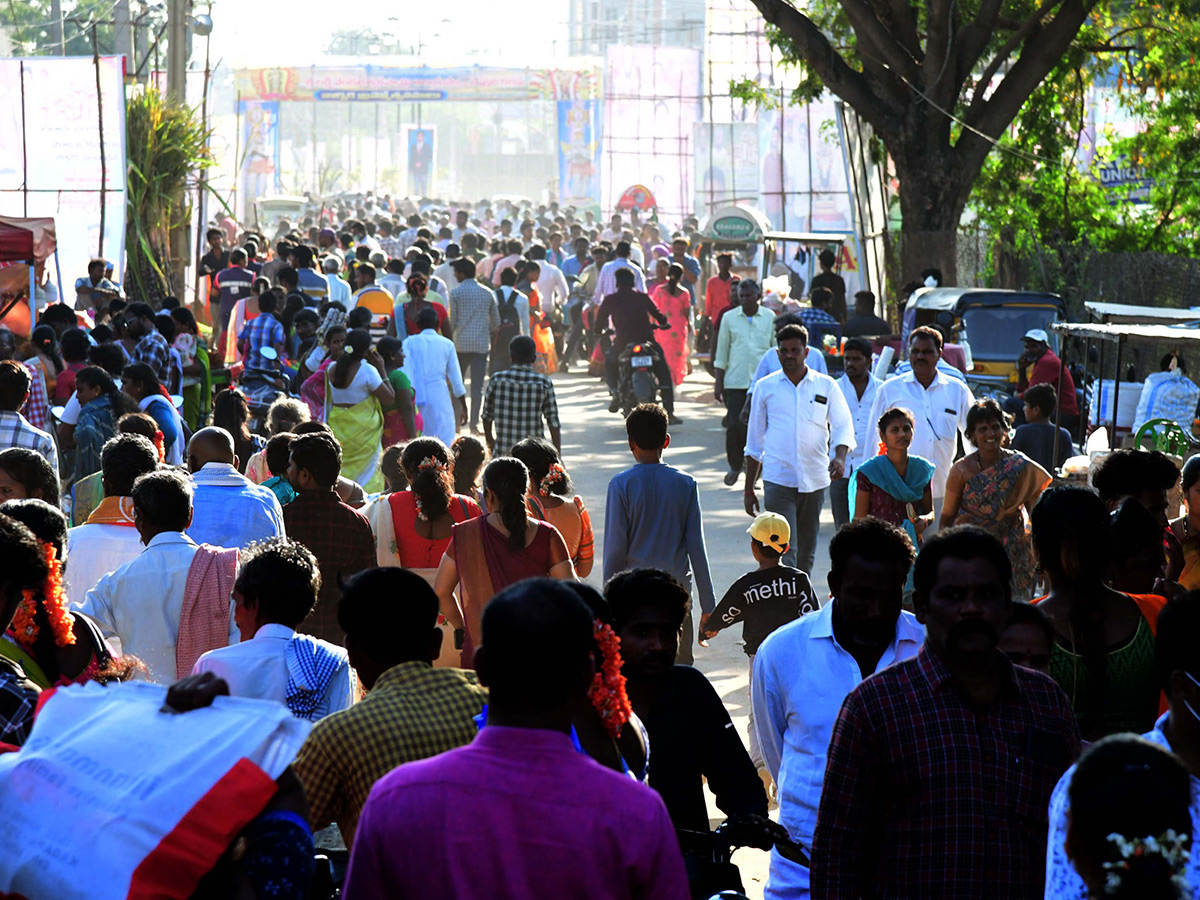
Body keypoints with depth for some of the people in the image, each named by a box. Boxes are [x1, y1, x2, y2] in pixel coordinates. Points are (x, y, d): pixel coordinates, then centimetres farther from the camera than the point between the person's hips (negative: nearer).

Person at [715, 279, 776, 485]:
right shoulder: (729, 318, 6)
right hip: (735, 381, 0)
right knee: (735, 426, -5)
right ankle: (735, 466, 15)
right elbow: (721, 353, 10)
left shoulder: (770, 318, 5)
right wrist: (718, 383, 6)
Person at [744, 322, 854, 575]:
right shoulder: (765, 388, 7)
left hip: (815, 480, 2)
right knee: (784, 553, -13)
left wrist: (840, 457, -14)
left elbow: (843, 426, 8)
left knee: (806, 554, 9)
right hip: (778, 479, -2)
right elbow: (755, 441, 12)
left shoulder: (826, 386, 7)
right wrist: (749, 489, 11)